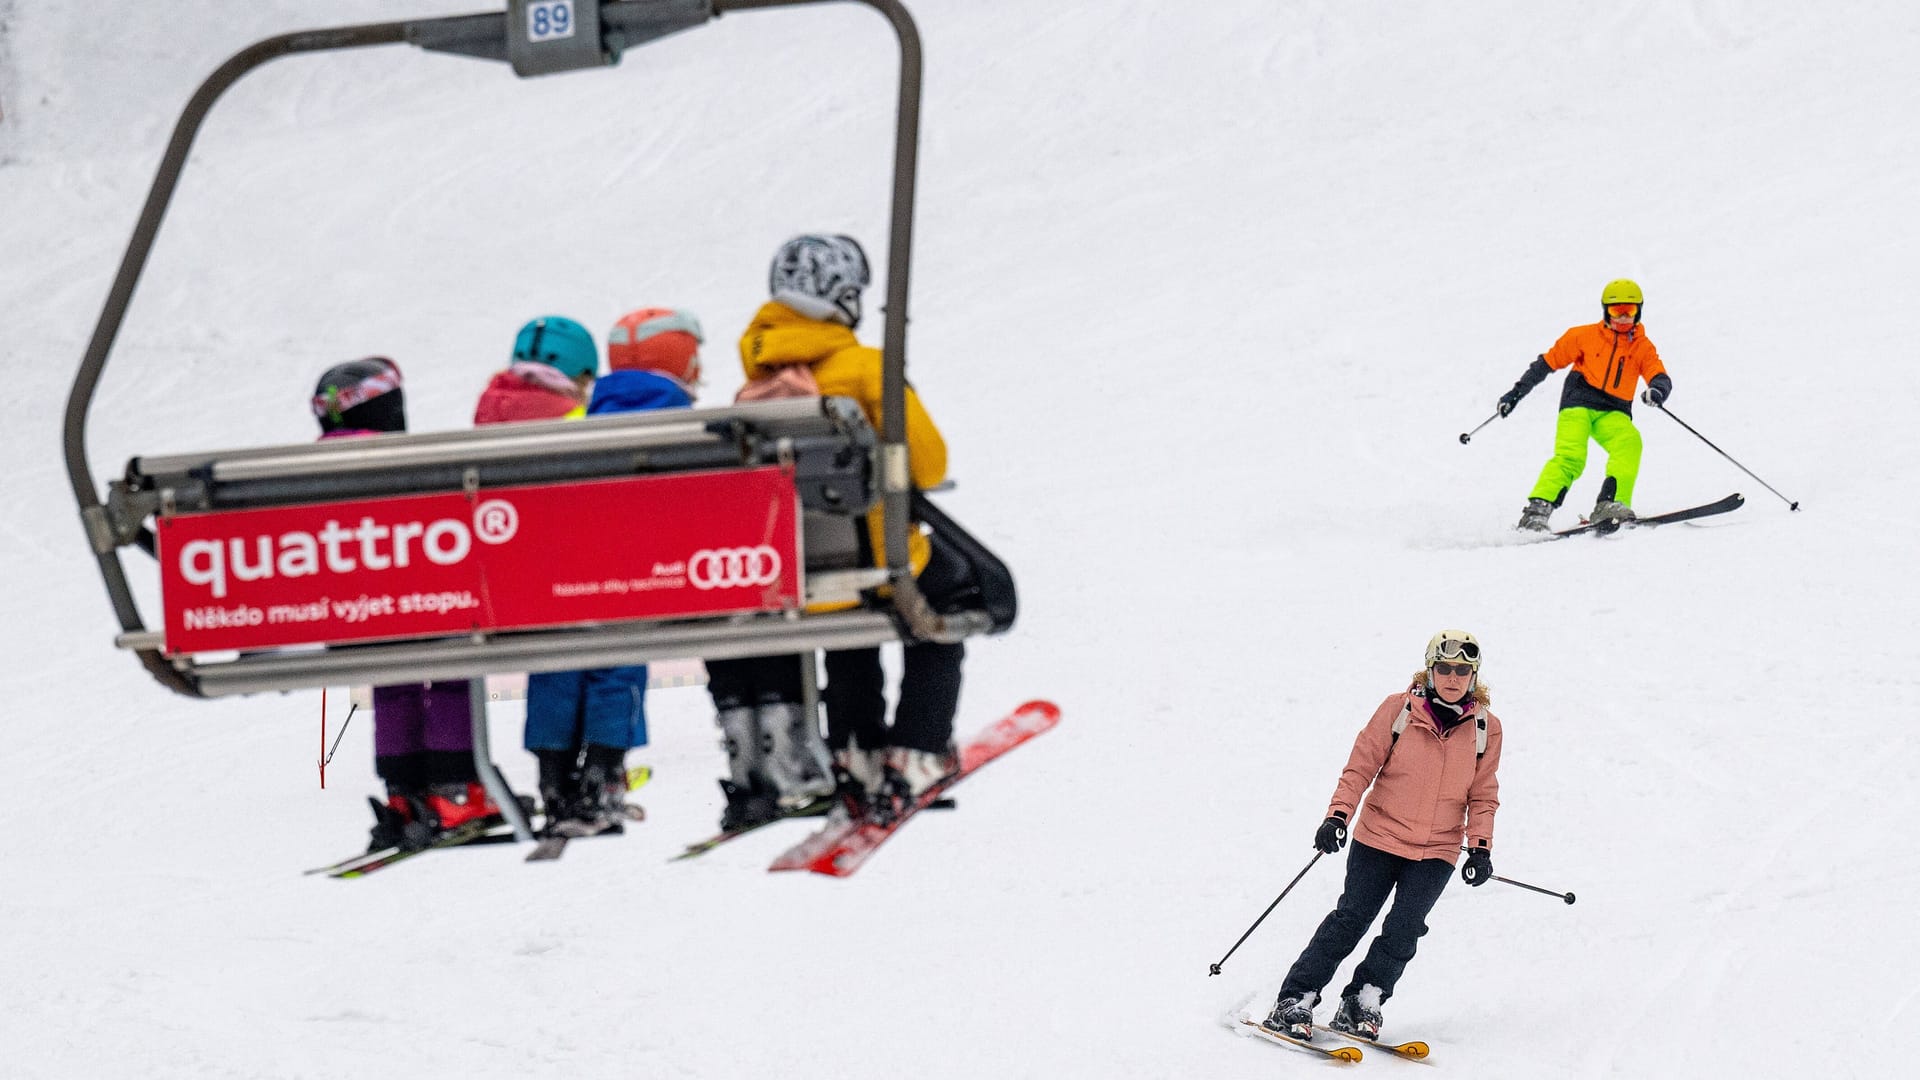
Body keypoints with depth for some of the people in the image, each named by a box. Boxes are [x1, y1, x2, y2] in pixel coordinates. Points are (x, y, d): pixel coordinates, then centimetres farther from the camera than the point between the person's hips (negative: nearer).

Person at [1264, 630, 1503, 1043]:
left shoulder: (1486, 728, 2)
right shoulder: (1398, 709, -5)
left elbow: (1483, 796, 8)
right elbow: (1361, 765, -3)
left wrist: (1480, 848, -3)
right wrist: (1338, 815, -13)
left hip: (1436, 851, 2)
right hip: (1379, 836, -2)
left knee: (1404, 929, -11)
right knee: (1350, 919, -7)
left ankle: (1363, 1002, 1)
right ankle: (1295, 1002, -2)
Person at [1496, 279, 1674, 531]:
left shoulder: (1643, 347, 9)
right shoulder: (1585, 336, 5)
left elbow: (1661, 378, -6)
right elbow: (1548, 361, 11)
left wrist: (1657, 390, -32)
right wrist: (1518, 391, 7)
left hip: (1614, 413, 2)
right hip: (1579, 403, -2)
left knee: (1629, 442, -29)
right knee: (1570, 457, -25)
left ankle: (1611, 505, -37)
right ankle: (1536, 512, -31)